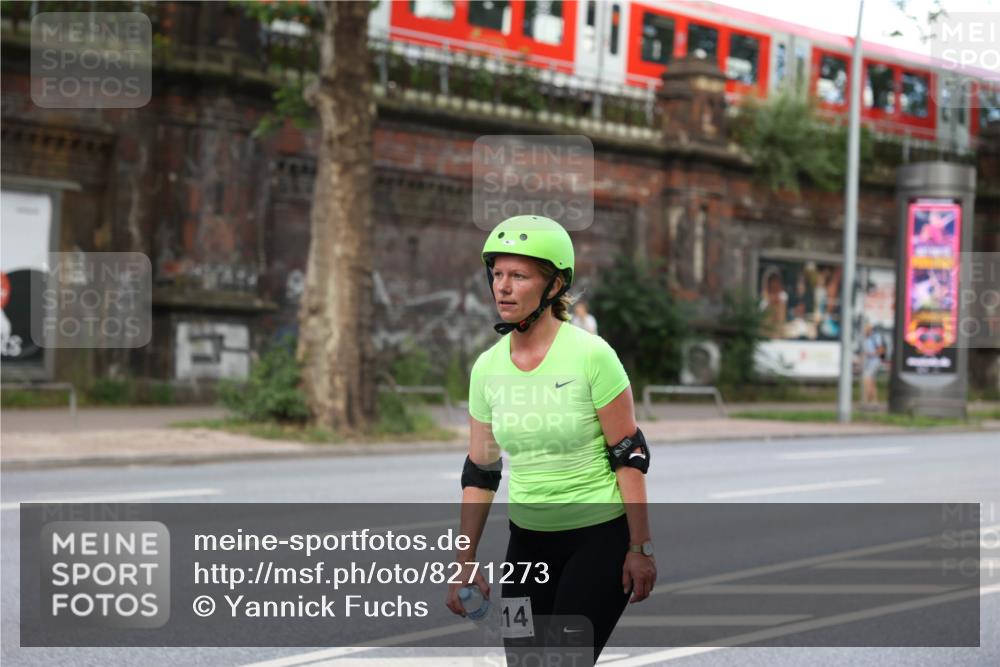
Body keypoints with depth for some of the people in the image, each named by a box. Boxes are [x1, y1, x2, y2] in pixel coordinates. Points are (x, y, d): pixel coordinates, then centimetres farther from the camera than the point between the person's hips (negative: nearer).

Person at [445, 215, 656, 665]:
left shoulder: (591, 355, -14)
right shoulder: (487, 368, 1)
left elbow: (629, 456, -10)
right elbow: (480, 472, 9)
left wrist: (641, 548, -11)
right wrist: (465, 561, 7)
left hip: (601, 539, -5)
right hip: (528, 540, 5)